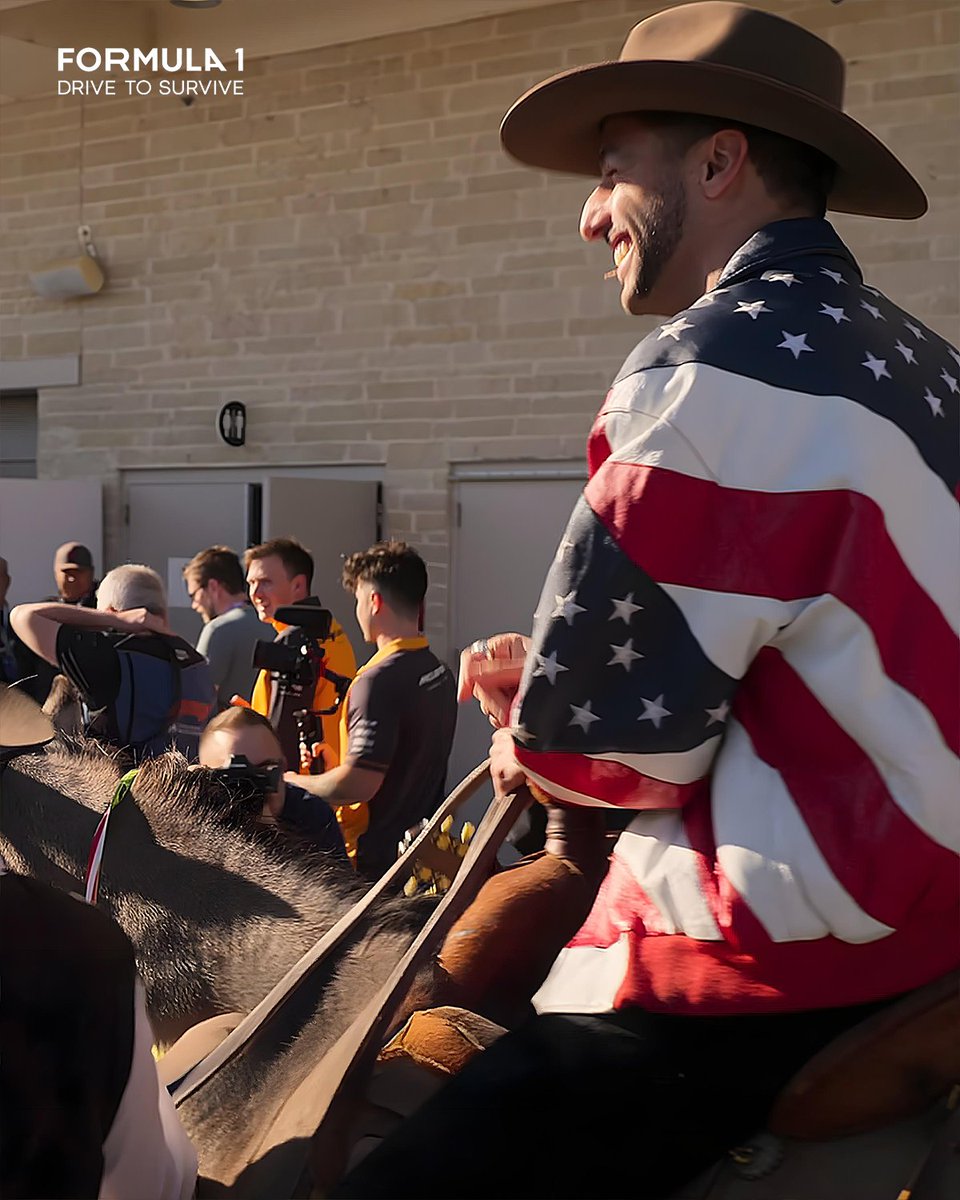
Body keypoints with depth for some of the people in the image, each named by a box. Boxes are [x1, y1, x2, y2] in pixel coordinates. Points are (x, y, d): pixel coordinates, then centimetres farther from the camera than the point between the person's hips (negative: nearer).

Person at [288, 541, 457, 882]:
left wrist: (290, 783, -8)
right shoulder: (440, 673, 8)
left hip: (376, 857, -9)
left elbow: (358, 783, -24)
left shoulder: (379, 679, -20)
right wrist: (332, 764, 19)